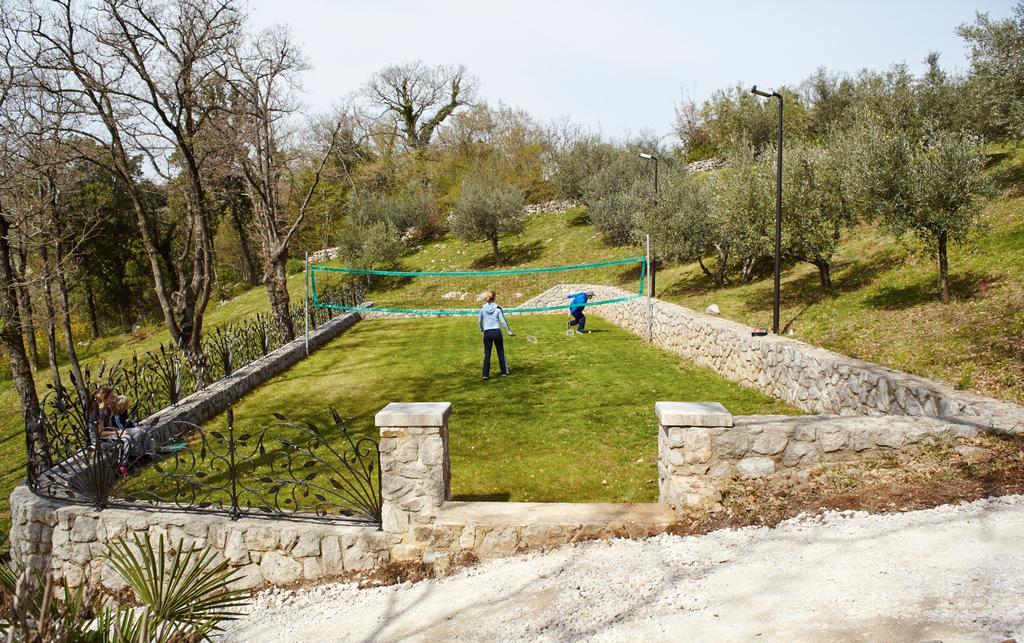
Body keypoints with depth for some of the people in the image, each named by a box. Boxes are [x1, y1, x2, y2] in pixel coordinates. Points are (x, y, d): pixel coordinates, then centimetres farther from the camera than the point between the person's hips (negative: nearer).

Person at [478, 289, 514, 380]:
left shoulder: (482, 308, 0)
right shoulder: (498, 308, -5)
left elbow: (480, 320, 11)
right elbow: (503, 321, -5)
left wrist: (481, 329, 30)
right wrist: (509, 331, 5)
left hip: (487, 333, 1)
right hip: (497, 332, -1)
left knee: (487, 354, 6)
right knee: (500, 352, 13)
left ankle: (485, 374, 0)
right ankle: (504, 372, 19)